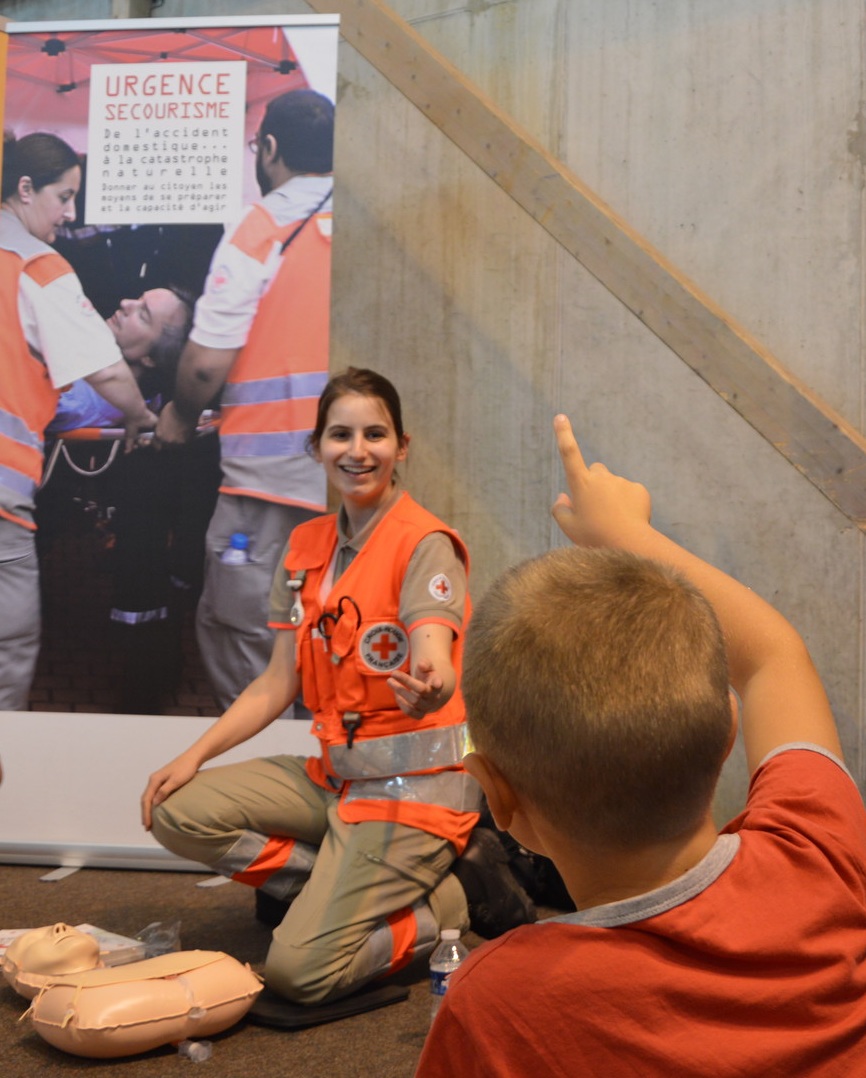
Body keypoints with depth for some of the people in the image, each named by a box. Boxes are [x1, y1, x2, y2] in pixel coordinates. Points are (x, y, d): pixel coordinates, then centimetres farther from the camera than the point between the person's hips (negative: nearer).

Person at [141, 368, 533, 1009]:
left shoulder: (425, 543, -14)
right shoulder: (307, 546, 7)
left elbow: (435, 665, -29)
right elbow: (278, 683, 9)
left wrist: (427, 690, -53)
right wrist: (196, 755, -1)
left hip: (414, 783, -7)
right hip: (335, 773, 7)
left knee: (300, 971, -17)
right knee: (177, 812, -8)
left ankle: (449, 907, 5)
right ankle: (338, 887, 1)